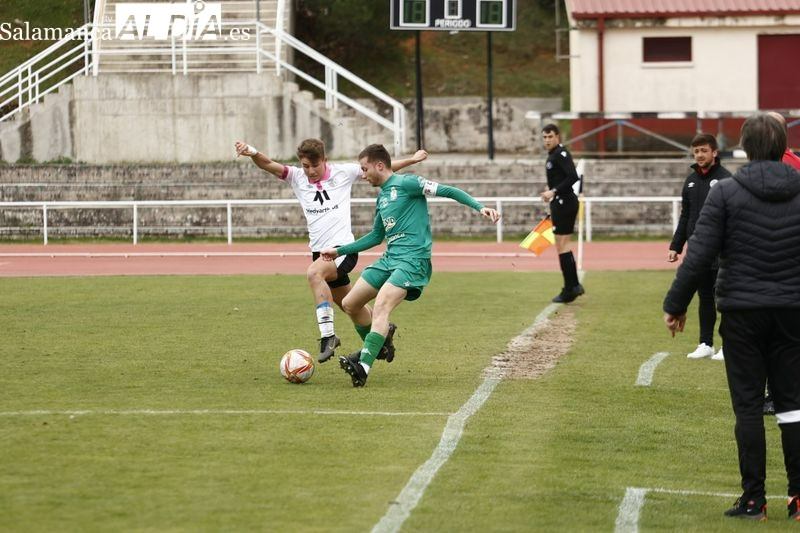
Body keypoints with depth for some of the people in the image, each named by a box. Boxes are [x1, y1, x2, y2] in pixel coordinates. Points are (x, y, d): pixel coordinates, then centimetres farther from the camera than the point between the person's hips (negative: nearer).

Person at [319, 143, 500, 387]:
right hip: (389, 258, 9)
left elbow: (447, 191, -12)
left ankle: (363, 367, -36)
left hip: (413, 260, -9)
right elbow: (376, 237, 31)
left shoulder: (405, 183, -6)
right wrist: (339, 251, 34)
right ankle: (375, 346, 34)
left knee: (381, 306, -27)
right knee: (350, 304, 12)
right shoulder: (381, 197, 19)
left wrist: (479, 207, -25)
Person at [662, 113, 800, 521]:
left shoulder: (726, 193, -8)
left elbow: (699, 255, -10)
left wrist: (675, 304, -2)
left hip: (742, 311, -2)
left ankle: (753, 498, 4)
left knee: (748, 405, 3)